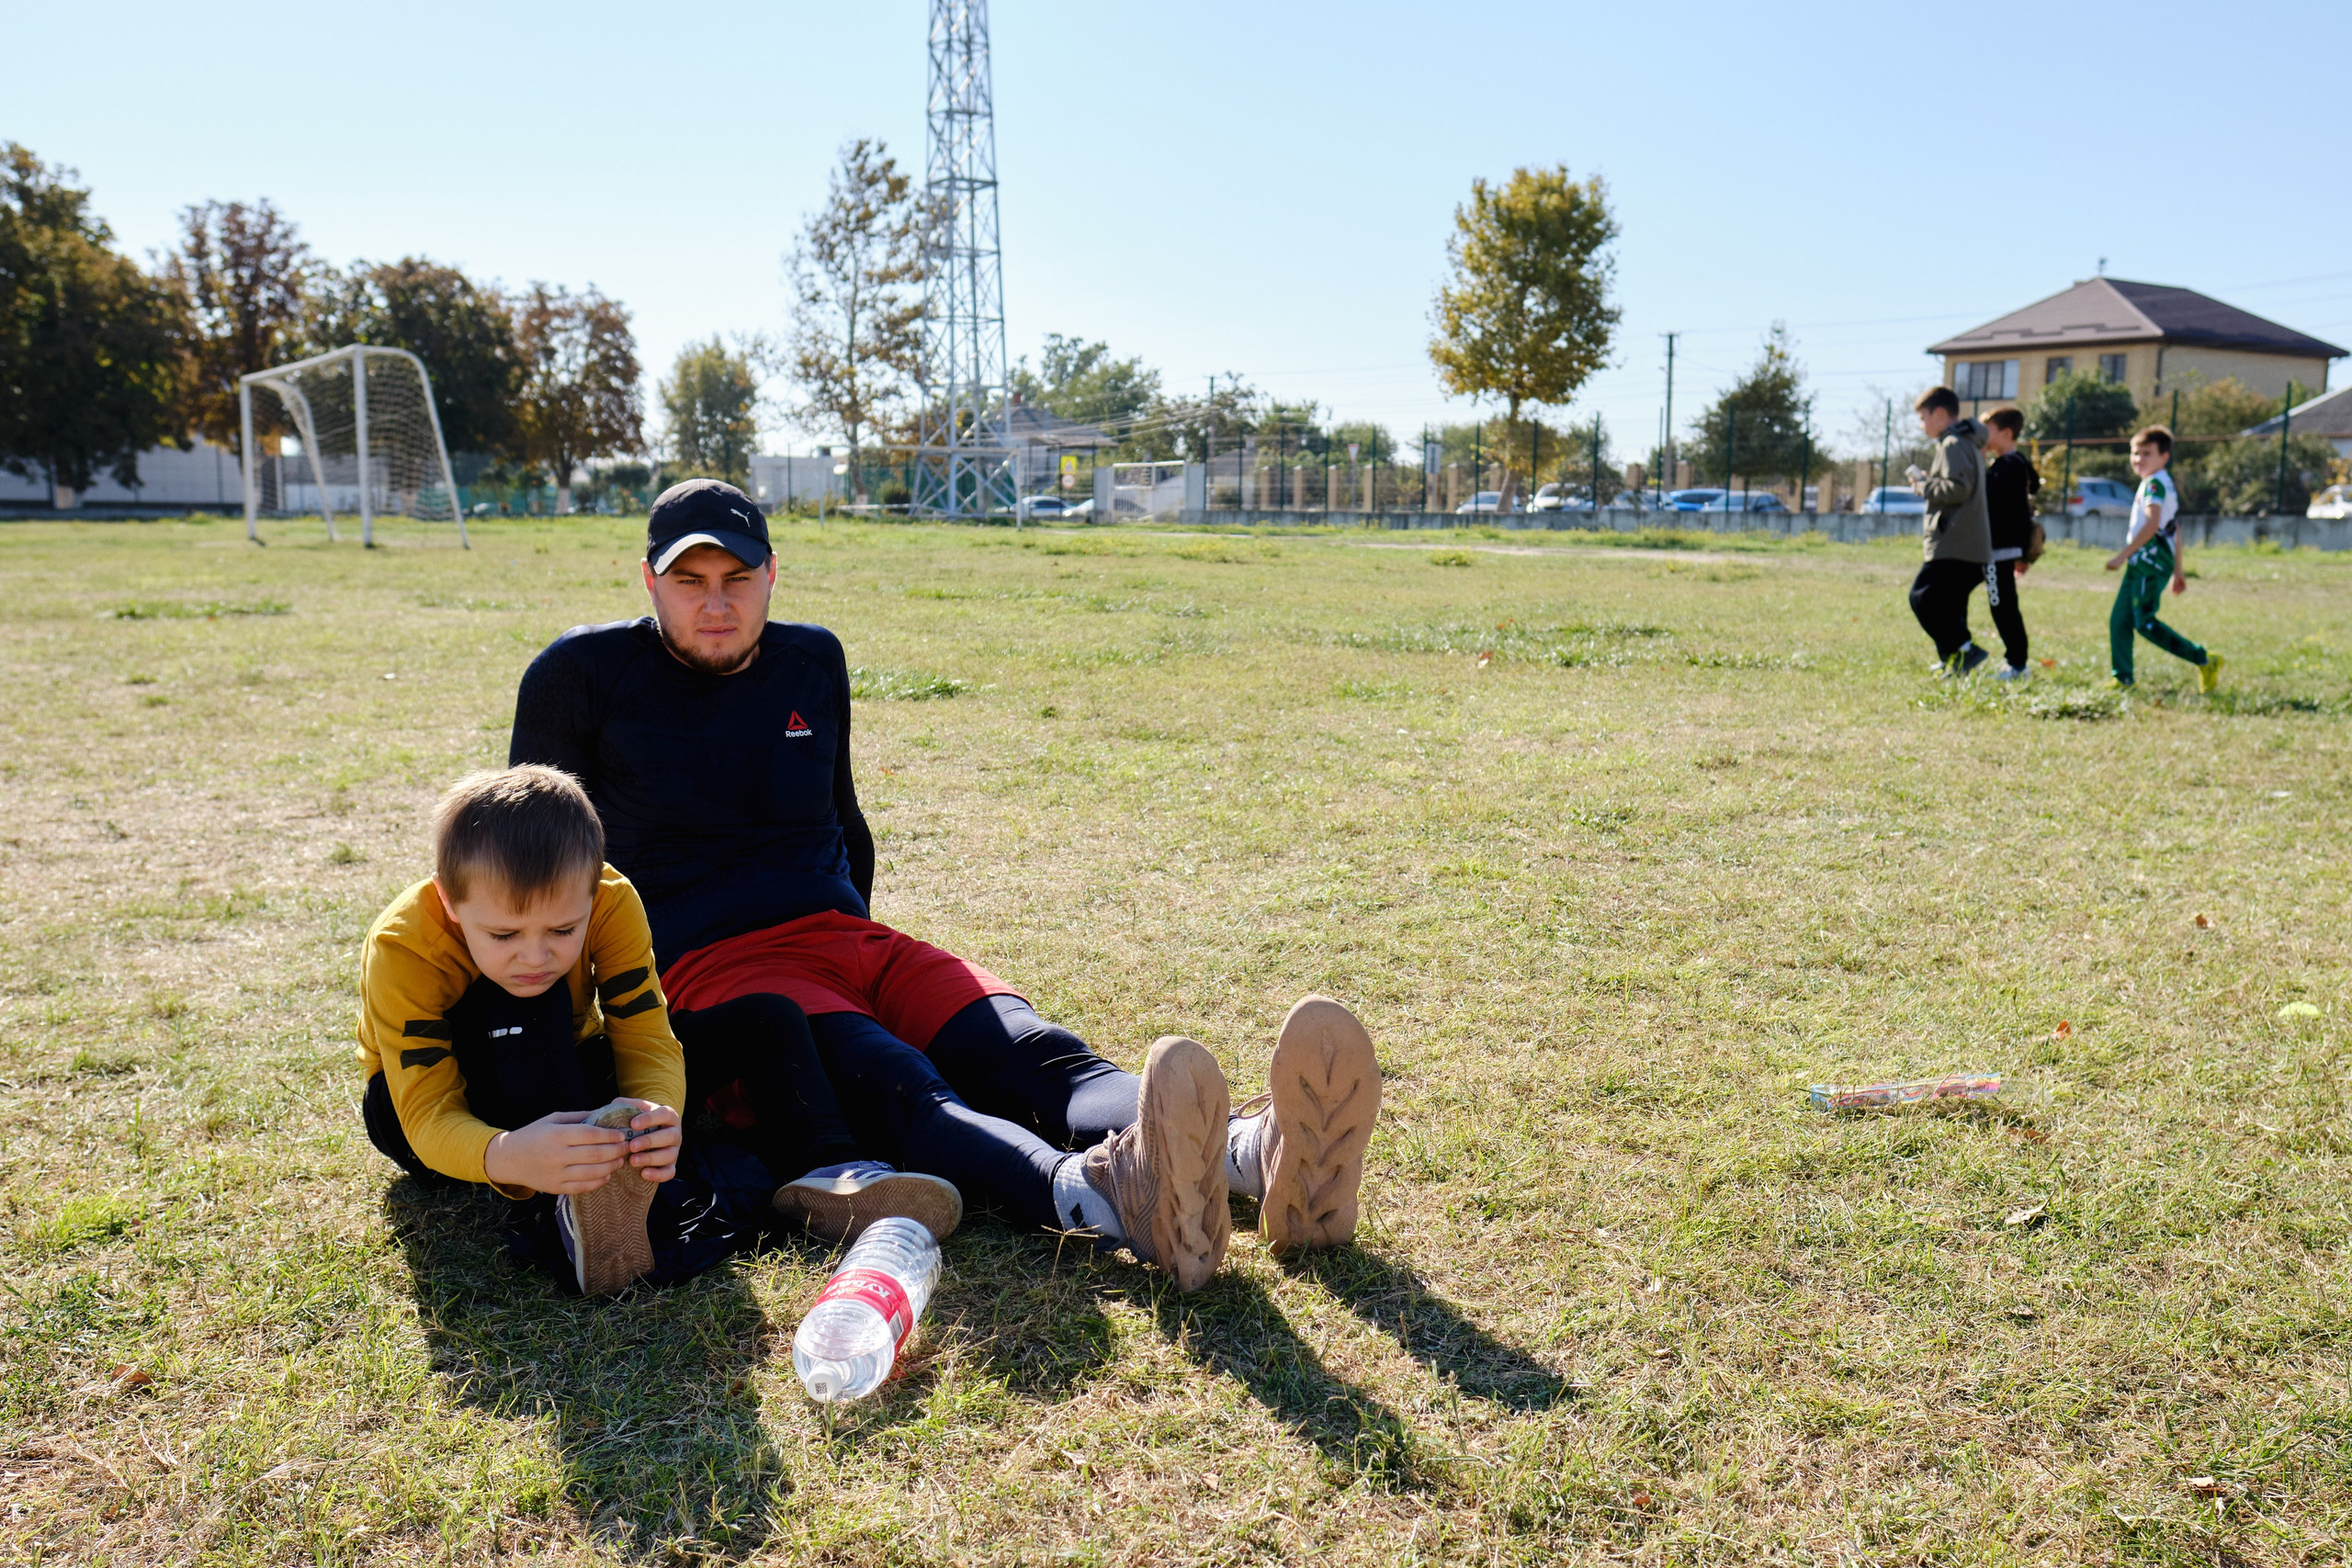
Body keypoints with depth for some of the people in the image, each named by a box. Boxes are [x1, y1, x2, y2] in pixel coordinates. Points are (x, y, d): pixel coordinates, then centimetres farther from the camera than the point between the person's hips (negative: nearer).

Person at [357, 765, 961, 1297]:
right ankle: (568, 1205, -46)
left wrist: (655, 1115, -50)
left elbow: (648, 1043, -26)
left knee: (765, 1024, -12)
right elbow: (430, 1117, -37)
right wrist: (507, 1158, -61)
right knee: (517, 1004, -37)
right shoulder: (402, 949, -32)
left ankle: (825, 1173, -29)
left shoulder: (610, 901, -25)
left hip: (565, 1082, 3)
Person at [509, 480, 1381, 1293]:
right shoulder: (584, 676, 3)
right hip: (705, 966, -4)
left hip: (848, 940, 5)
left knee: (1028, 1051, -26)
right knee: (897, 1087, -36)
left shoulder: (812, 662, 15)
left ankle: (1256, 1156, -52)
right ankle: (1105, 1196, -66)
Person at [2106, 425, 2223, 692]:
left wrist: (2123, 555, -26)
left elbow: (2152, 524, -23)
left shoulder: (2155, 483, -10)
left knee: (2144, 622, -12)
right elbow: (2174, 530, 25)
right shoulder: (2166, 484, 22)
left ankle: (2204, 661, -7)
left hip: (2150, 562, -10)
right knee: (2119, 620, 7)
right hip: (2141, 563, 10)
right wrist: (2177, 570, 28)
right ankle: (2122, 677, 10)